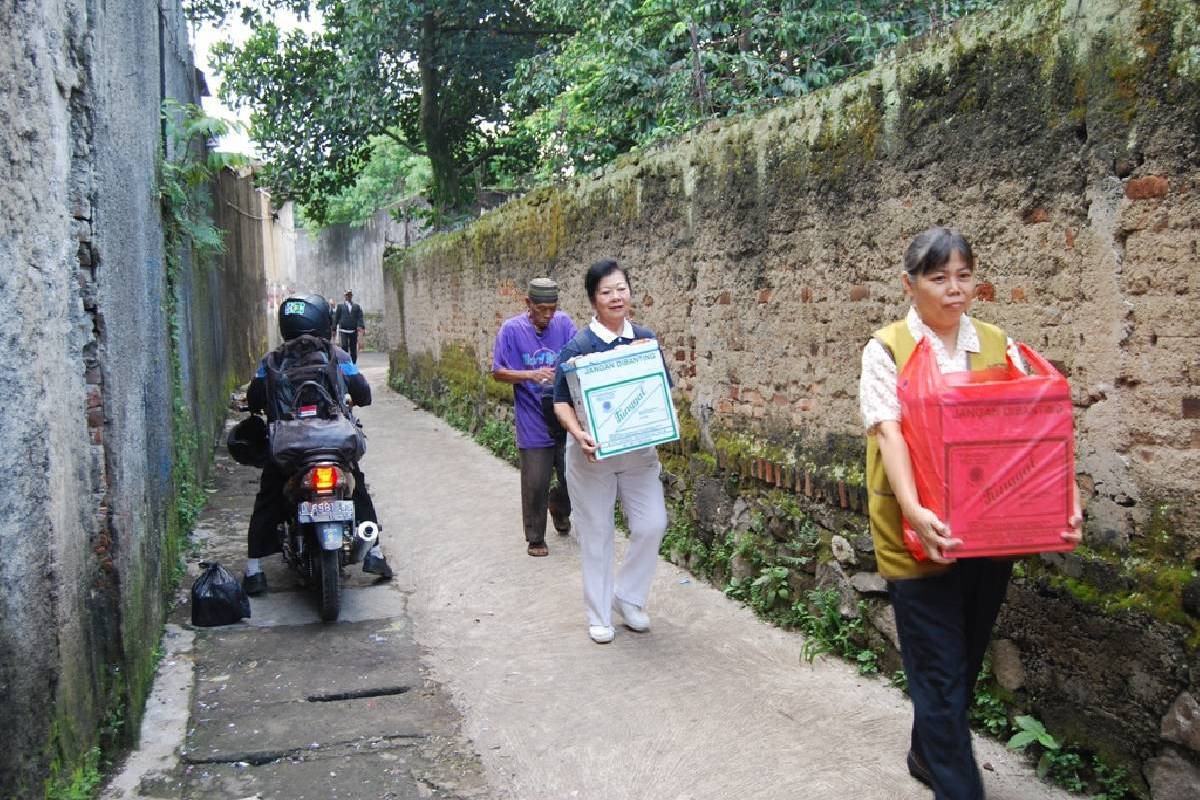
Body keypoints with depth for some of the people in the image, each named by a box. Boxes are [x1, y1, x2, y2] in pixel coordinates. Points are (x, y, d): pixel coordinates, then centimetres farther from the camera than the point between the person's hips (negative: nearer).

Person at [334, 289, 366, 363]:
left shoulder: (357, 306, 11)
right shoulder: (340, 306, 8)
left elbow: (360, 317, 0)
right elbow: (336, 318, 8)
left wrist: (360, 326, -17)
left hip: (353, 330, 2)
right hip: (343, 330, -2)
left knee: (353, 350, 7)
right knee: (344, 347, -14)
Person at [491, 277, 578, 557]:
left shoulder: (564, 323, -1)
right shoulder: (512, 329, -7)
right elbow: (498, 373, -5)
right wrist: (531, 375, -20)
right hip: (533, 422, -2)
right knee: (535, 484, 3)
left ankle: (559, 508, 44)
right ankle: (535, 539, 22)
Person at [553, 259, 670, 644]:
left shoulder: (646, 339, 1)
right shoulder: (579, 346, -10)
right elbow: (561, 402, -8)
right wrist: (578, 434, -26)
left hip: (639, 451, 3)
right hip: (593, 454, -3)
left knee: (652, 524, -2)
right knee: (596, 534, 6)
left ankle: (627, 596, 21)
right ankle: (599, 615, 22)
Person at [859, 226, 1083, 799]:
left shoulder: (996, 345, 6)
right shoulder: (887, 349, -6)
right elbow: (887, 431, -18)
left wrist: (1064, 496, -16)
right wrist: (913, 509, -32)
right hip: (919, 536, -5)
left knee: (966, 661, 19)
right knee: (941, 673, 0)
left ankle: (928, 754, 42)